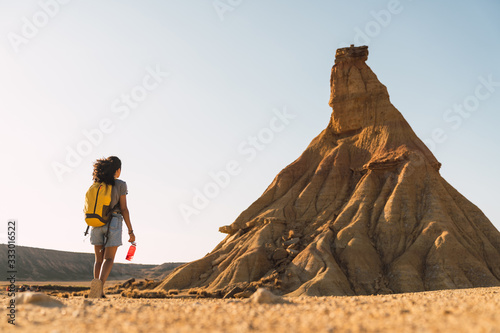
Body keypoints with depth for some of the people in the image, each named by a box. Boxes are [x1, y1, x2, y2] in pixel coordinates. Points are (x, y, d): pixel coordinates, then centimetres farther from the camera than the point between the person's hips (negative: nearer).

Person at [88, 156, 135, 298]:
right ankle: (100, 283, -33)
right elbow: (123, 209, -7)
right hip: (113, 223, -4)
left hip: (97, 224, 4)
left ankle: (100, 292, 6)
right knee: (108, 259, -7)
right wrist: (130, 231, -4)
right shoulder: (120, 185, -4)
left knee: (99, 259, 11)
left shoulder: (96, 185, 9)